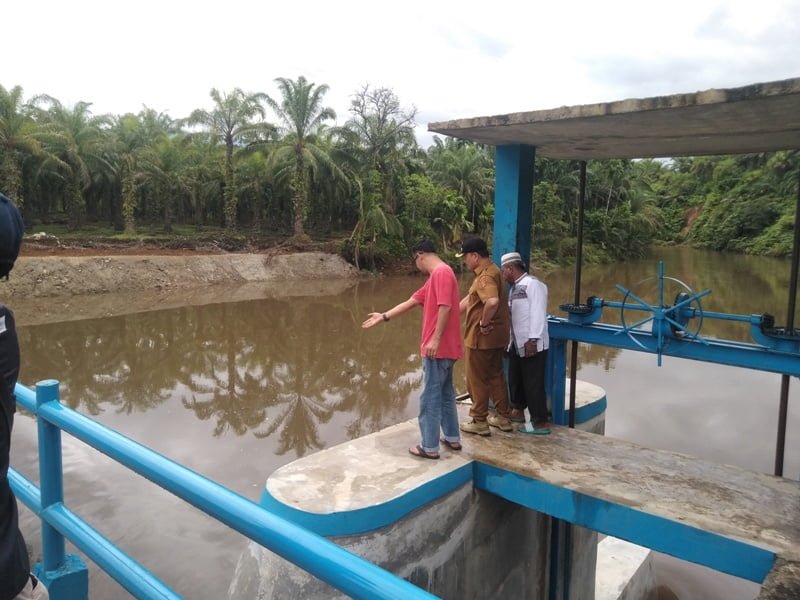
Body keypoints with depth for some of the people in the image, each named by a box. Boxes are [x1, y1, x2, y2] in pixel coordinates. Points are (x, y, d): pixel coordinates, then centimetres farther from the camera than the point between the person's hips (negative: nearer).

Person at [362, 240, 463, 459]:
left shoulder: (442, 272, -14)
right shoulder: (435, 276, 19)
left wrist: (435, 339, -24)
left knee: (430, 397, -3)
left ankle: (429, 447, 4)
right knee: (445, 393, 17)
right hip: (443, 348, 10)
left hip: (438, 348, -10)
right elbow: (411, 301, 23)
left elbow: (445, 307, -23)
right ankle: (452, 438, 26)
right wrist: (384, 317, 25)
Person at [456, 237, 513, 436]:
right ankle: (503, 417, 28)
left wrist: (483, 323, -25)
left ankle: (479, 421, 16)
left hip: (481, 337, -10)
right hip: (496, 336, 10)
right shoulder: (489, 271, 13)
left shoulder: (485, 276, -21)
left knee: (477, 380, 4)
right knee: (496, 376, 18)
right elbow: (470, 299, 19)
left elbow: (492, 302, -40)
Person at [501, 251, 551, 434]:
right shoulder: (515, 288, 15)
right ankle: (518, 411, 38)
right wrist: (510, 342, 15)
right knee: (515, 379, 19)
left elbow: (537, 313, -18)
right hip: (517, 345, 9)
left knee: (533, 384, -3)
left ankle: (540, 423, 6)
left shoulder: (532, 284, -12)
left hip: (532, 345, -9)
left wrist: (533, 340, -22)